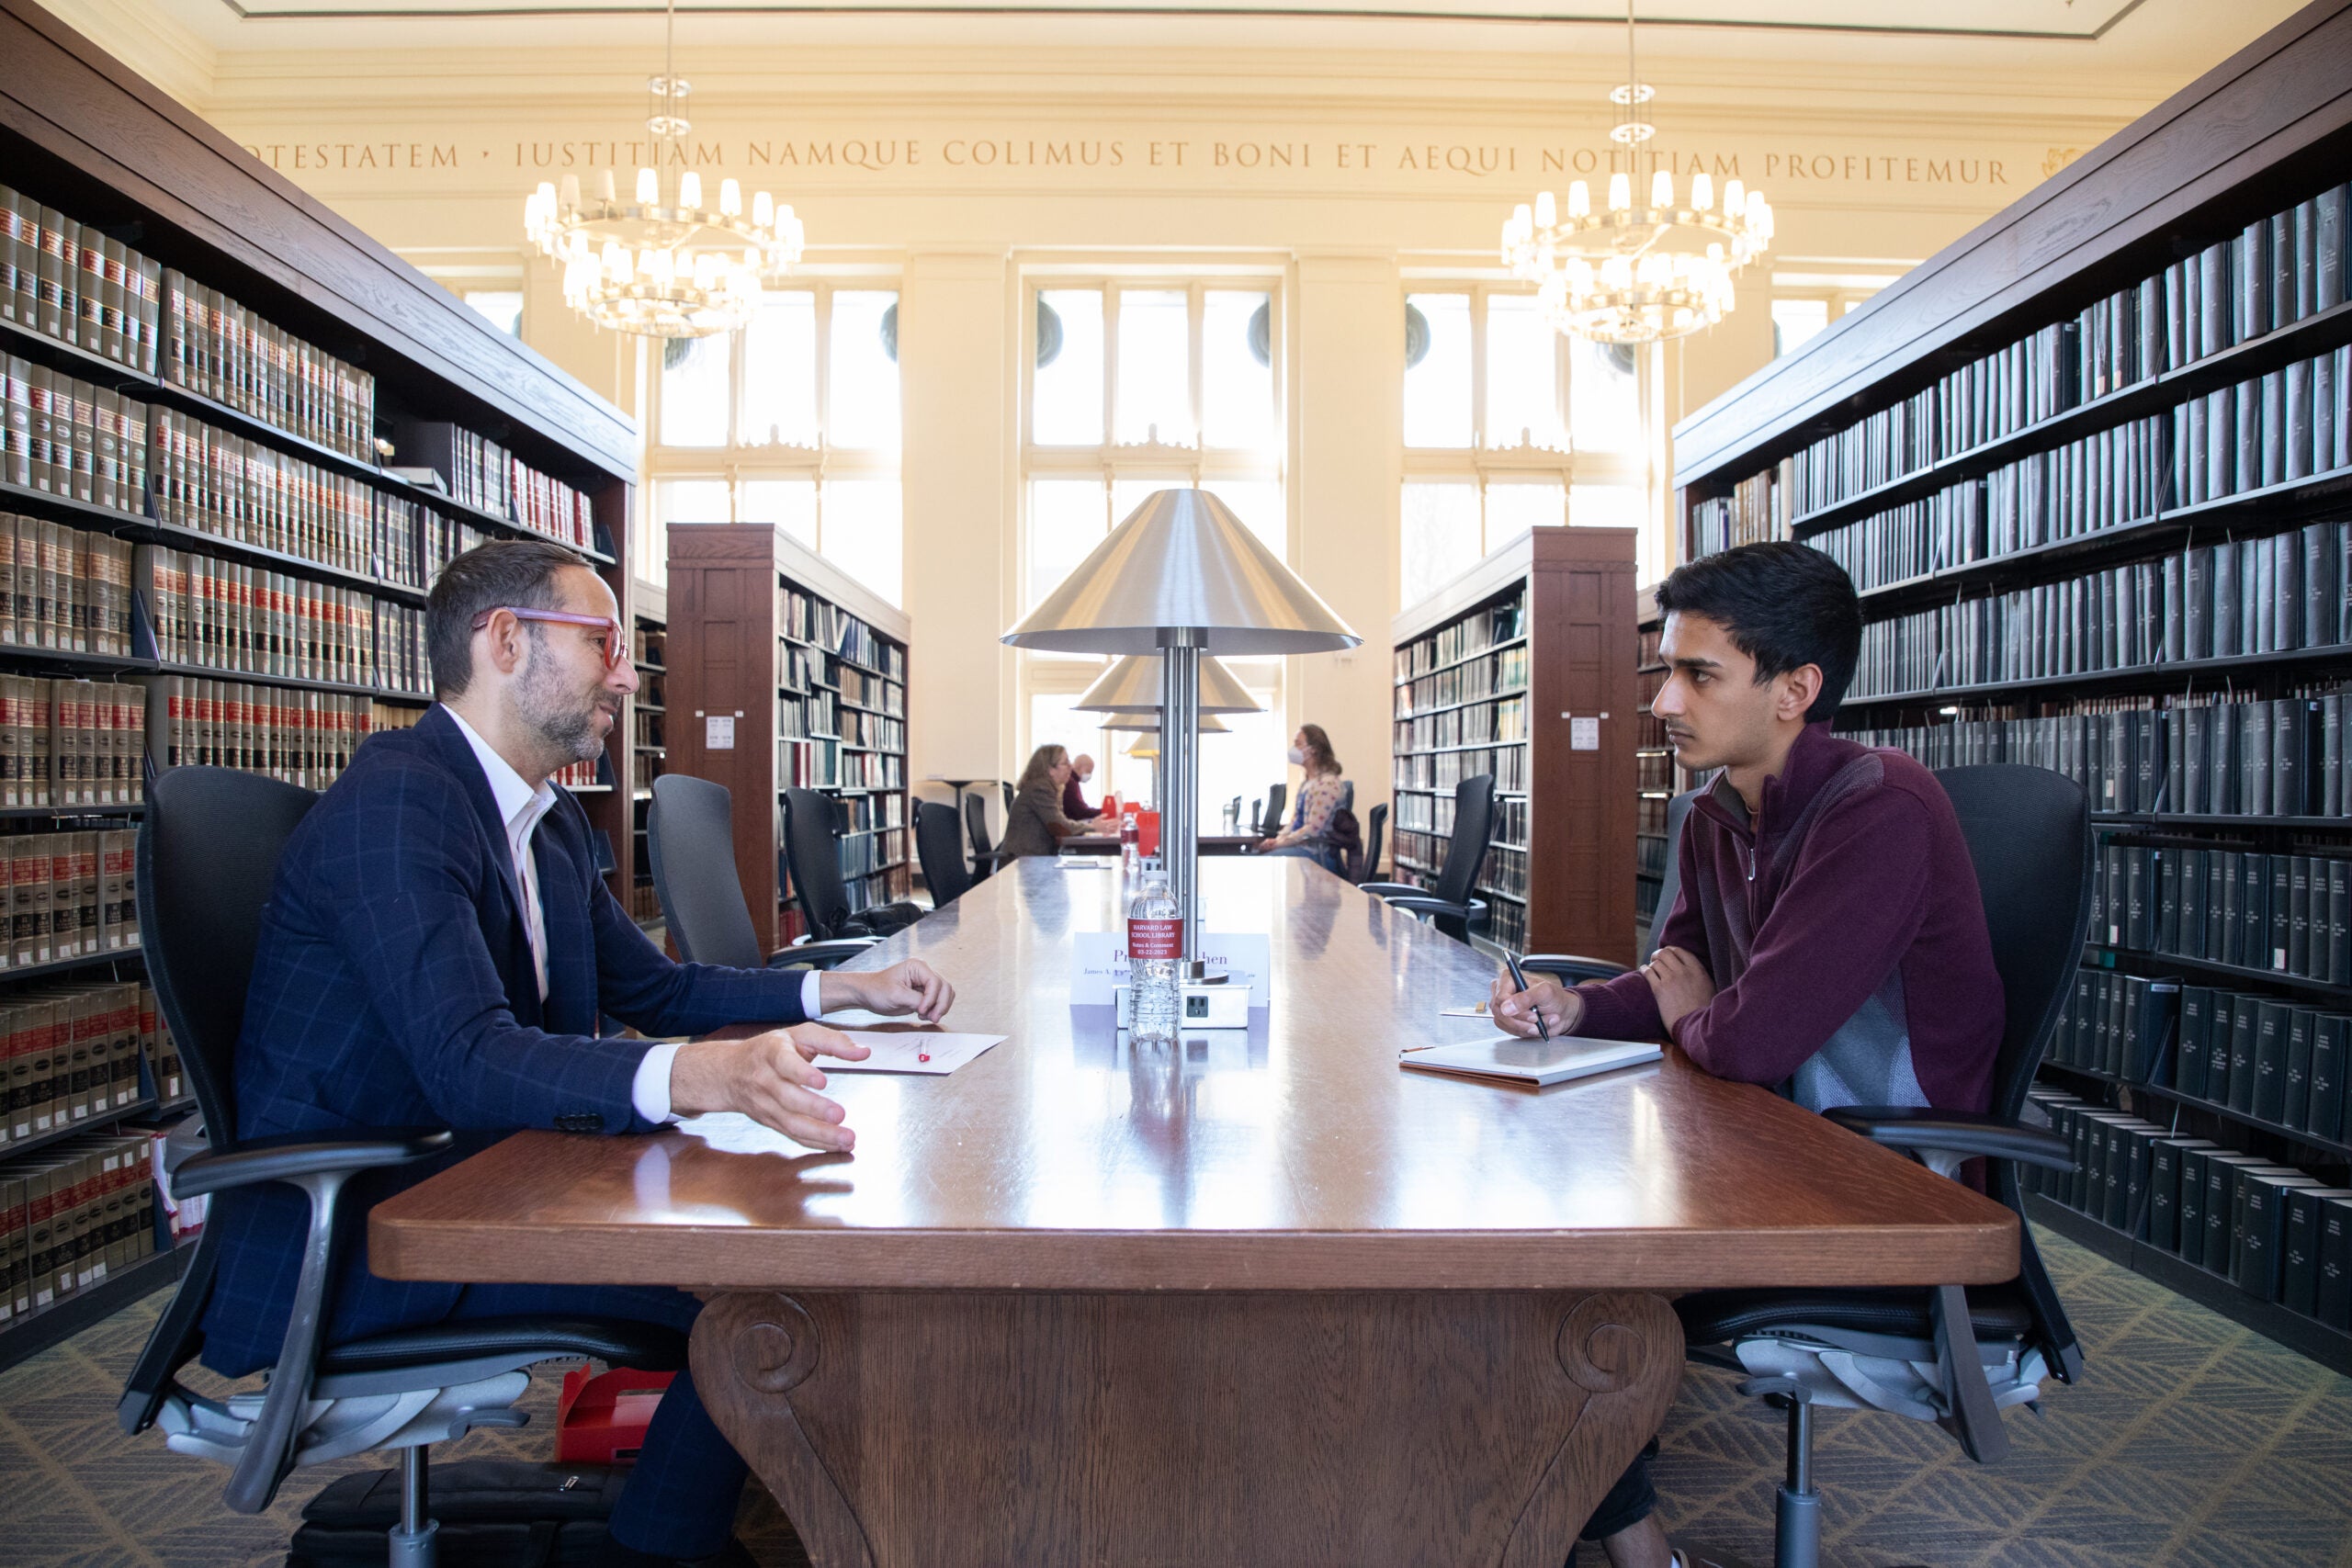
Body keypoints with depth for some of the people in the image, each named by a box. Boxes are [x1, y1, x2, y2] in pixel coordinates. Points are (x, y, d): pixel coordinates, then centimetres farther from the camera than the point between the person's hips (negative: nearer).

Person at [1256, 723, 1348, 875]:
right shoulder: (1306, 784, 18)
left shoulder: (1327, 784, -13)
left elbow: (1313, 830, -18)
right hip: (1300, 847, 9)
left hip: (1318, 854, -9)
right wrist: (1276, 840, 0)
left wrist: (1278, 844, -14)